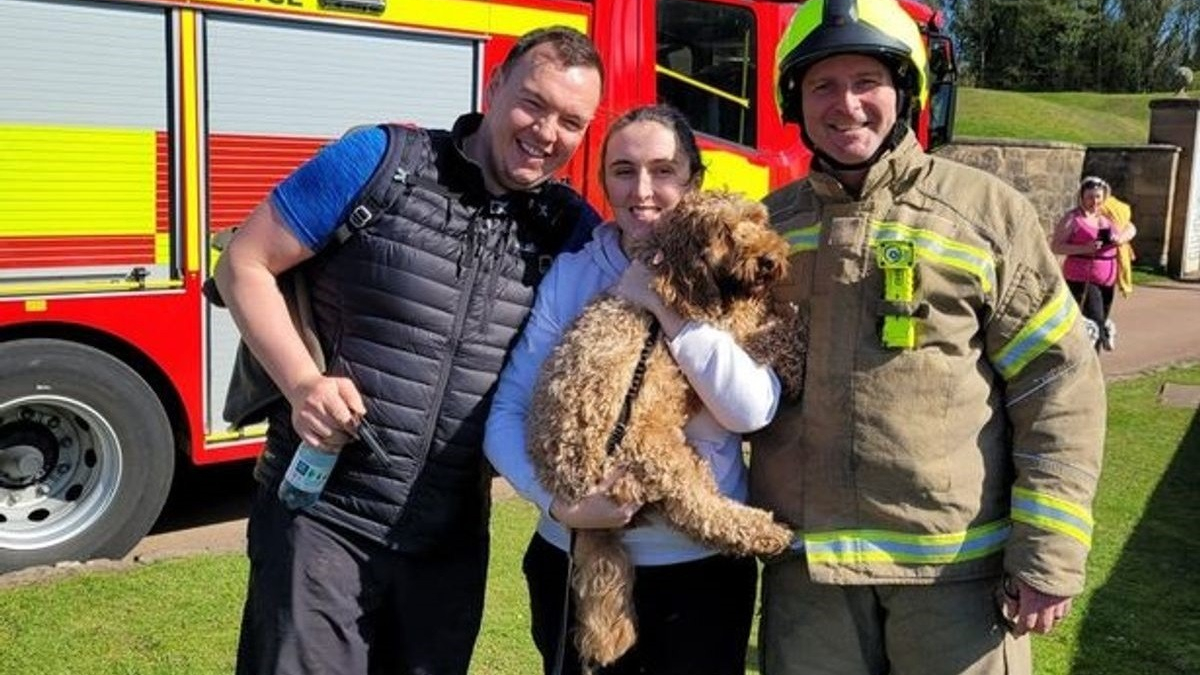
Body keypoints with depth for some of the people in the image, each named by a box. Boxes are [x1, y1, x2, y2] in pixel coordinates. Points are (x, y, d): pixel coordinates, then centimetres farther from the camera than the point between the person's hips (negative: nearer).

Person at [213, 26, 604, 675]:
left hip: (451, 539, 4)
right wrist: (302, 381, -18)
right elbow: (243, 265, -5)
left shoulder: (571, 228, 2)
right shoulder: (379, 160, -9)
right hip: (322, 516, -4)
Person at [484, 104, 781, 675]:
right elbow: (506, 414, -7)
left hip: (701, 567, 0)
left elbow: (752, 411, -18)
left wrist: (668, 307, -19)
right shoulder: (567, 276, -2)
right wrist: (556, 502, -21)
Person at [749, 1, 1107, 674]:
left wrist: (1048, 557, -8)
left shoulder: (987, 211, -4)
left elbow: (1059, 385, -5)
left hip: (956, 560, -2)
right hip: (806, 559, 3)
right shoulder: (768, 225, 6)